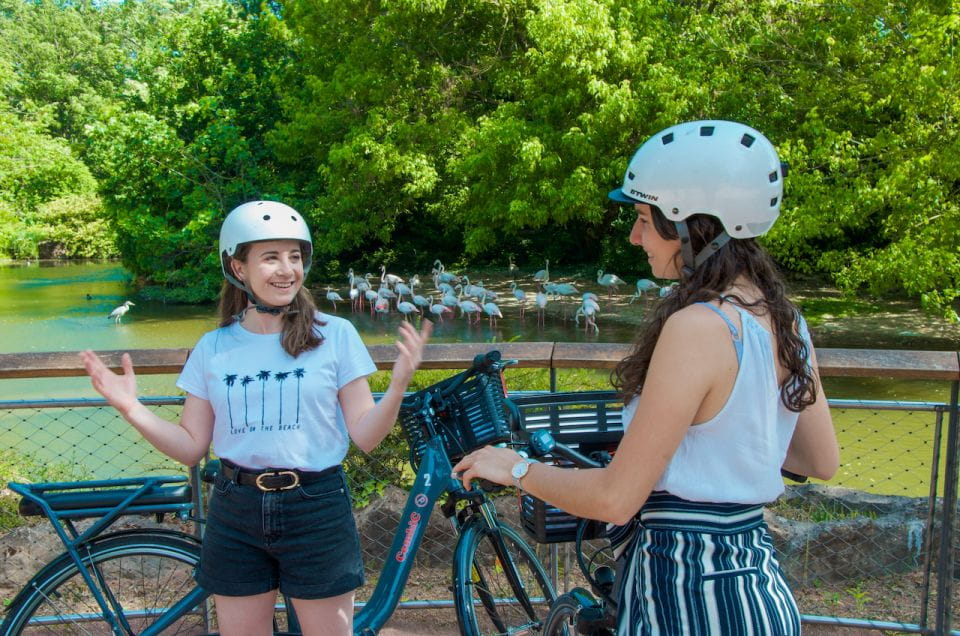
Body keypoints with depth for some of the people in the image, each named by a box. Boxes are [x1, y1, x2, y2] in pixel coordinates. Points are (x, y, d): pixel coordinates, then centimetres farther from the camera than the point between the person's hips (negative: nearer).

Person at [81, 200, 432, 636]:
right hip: (236, 515, 2)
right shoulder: (213, 347, 2)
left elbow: (364, 436, -5)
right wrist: (130, 408, -8)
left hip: (316, 511, -2)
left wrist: (397, 387, -22)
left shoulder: (334, 334, -5)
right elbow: (192, 448, 3)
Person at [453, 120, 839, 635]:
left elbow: (615, 499, -22)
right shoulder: (784, 321, 2)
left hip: (690, 591, -9)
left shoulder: (697, 326, -23)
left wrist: (516, 469, -7)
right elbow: (822, 462, 13)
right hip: (755, 576, 9)